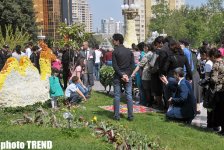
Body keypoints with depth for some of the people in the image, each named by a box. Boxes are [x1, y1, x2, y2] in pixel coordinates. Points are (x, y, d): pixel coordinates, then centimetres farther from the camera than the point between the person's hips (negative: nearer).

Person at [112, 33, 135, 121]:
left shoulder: (115, 52, -5)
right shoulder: (129, 51, 8)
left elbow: (115, 65, -11)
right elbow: (132, 64, 2)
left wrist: (121, 75, -11)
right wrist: (127, 74, -3)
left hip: (118, 76, -3)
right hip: (128, 76, 3)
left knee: (117, 96, 3)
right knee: (129, 95, 4)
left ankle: (117, 115, 4)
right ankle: (130, 116, 2)